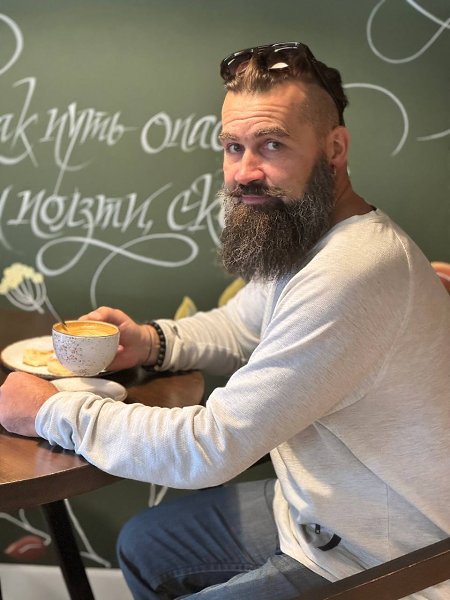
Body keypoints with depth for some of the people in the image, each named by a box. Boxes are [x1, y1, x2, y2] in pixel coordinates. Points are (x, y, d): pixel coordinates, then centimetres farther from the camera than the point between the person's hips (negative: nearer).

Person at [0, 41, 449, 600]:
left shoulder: (352, 272, -33)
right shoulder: (297, 235, -1)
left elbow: (210, 449, -30)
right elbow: (238, 327, 19)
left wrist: (50, 410, -17)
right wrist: (152, 340, -2)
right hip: (313, 509, 9)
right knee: (142, 544, 17)